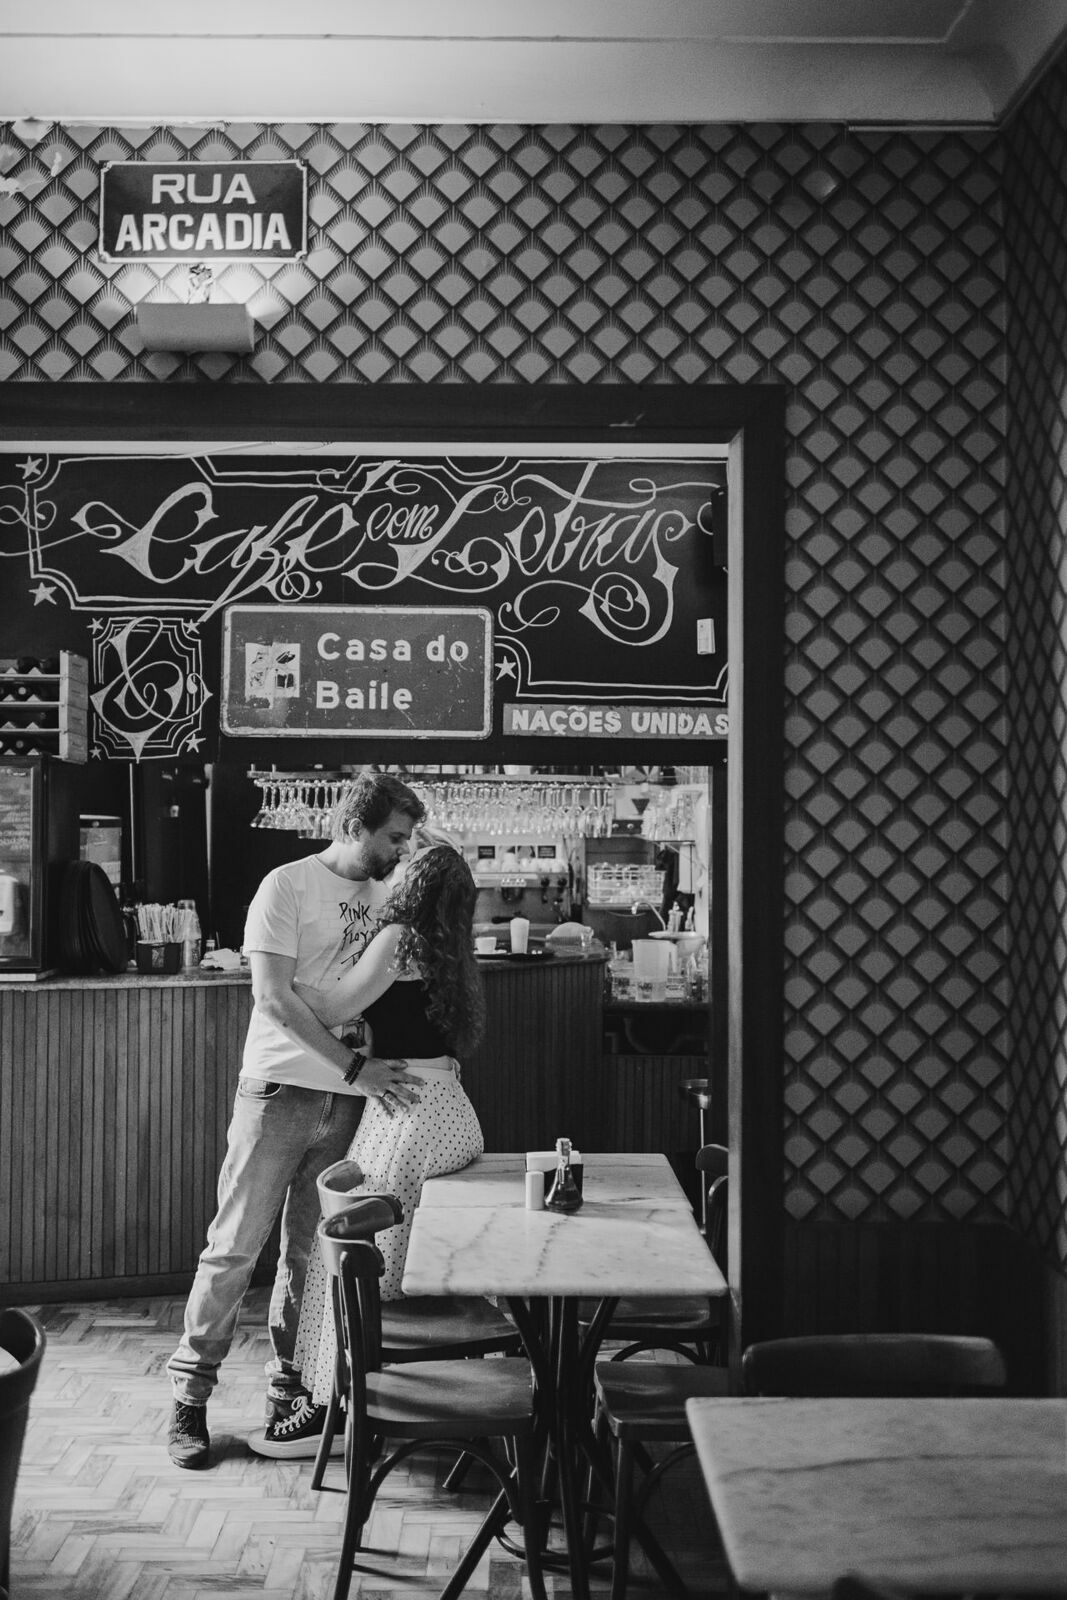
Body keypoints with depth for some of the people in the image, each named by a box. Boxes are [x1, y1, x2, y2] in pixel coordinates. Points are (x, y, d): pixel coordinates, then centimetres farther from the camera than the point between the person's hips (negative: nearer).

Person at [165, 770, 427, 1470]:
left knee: (313, 1251, 10)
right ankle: (191, 1395, 8)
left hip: (351, 1099, 5)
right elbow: (274, 996, -15)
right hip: (282, 1091, -5)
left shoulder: (385, 895, 11)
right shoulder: (288, 886, -8)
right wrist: (357, 1067, -20)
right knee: (236, 1245, -1)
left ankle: (290, 1387, 21)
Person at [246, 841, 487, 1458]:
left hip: (411, 1114, -8)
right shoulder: (447, 948, 14)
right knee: (400, 1262, 13)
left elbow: (334, 1008, -10)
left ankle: (331, 1409, 2)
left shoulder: (400, 936, -10)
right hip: (450, 1111, 8)